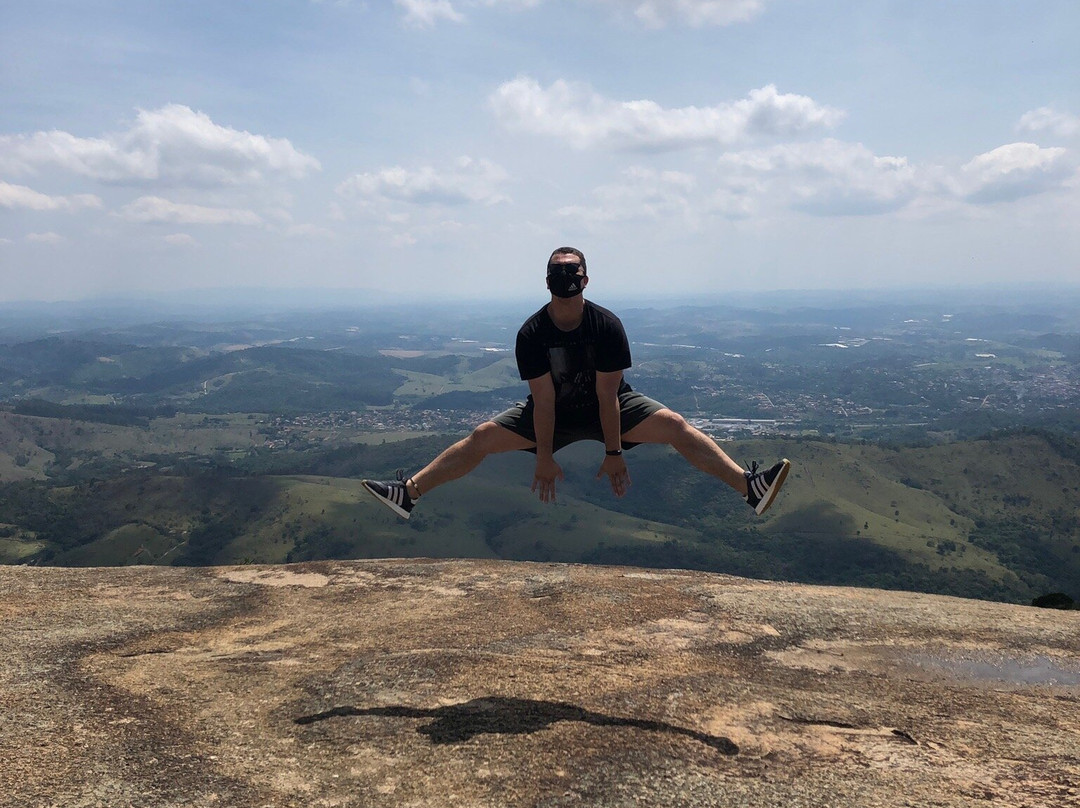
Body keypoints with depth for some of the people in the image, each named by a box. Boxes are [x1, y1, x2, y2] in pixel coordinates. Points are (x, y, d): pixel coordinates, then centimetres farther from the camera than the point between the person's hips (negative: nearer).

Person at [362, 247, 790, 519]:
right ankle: (408, 494, -6)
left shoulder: (607, 326, -23)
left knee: (675, 426, -19)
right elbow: (543, 399, -20)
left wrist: (614, 454, -18)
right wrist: (544, 459, -17)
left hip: (610, 405, -1)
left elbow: (607, 395, -22)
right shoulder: (531, 333, -21)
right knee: (482, 437, -10)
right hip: (554, 412, 1)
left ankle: (751, 487, -20)